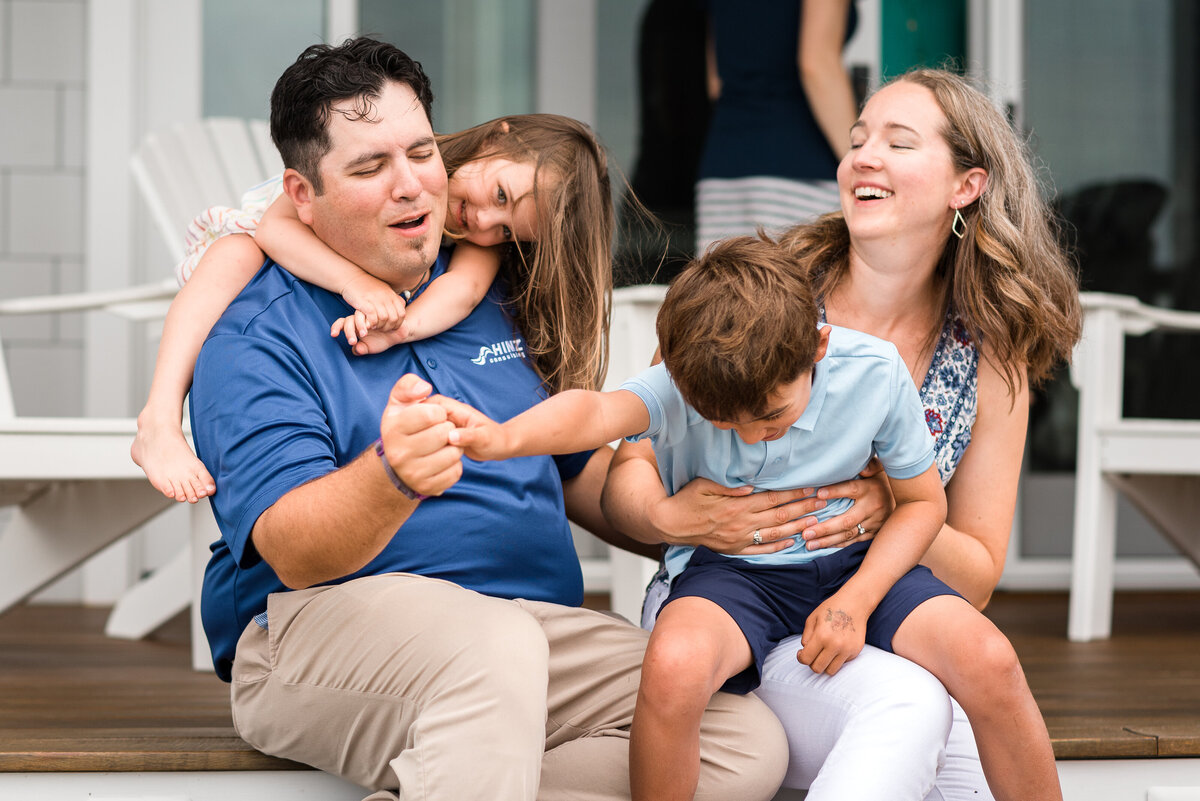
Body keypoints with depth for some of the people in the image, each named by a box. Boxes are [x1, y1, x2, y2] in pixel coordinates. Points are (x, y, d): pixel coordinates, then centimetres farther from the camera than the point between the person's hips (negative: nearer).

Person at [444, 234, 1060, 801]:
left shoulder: (874, 374, -15)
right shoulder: (684, 388, -21)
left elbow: (923, 500, -1)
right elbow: (599, 411, -43)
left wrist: (856, 600, -16)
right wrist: (506, 437, -65)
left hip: (853, 563, 2)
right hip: (727, 569, -1)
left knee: (989, 660, -22)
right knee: (674, 664, -35)